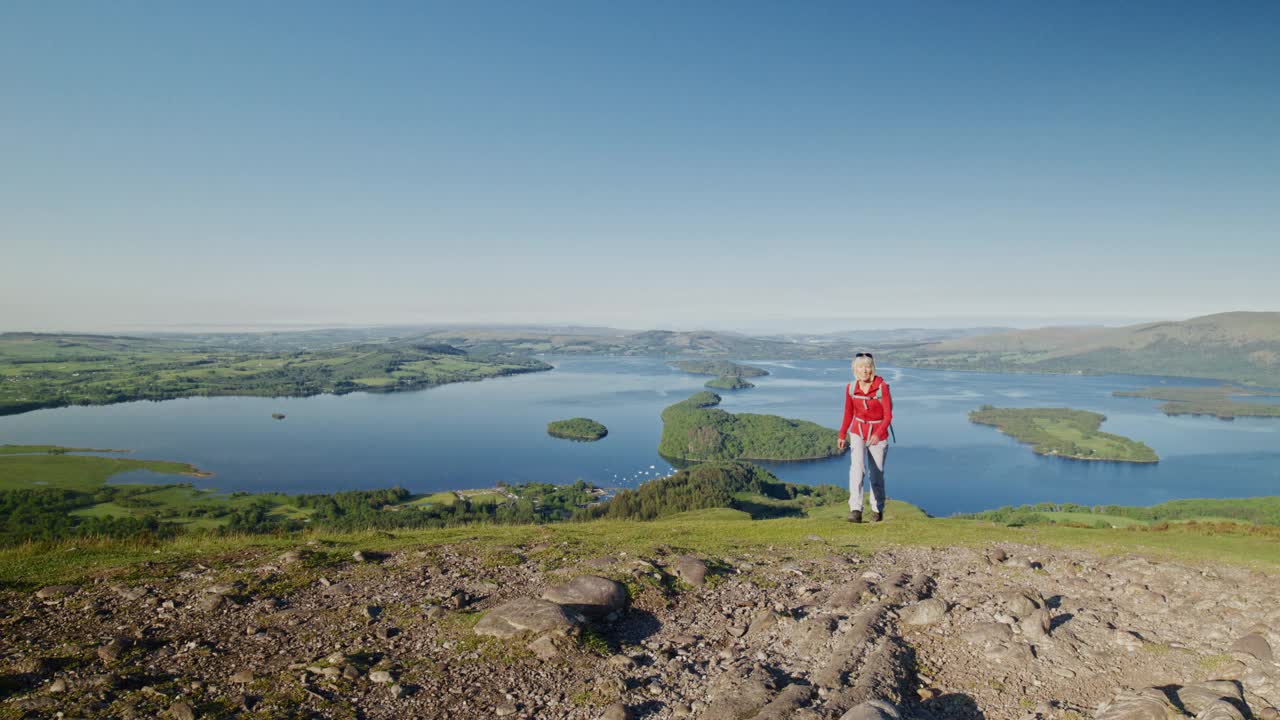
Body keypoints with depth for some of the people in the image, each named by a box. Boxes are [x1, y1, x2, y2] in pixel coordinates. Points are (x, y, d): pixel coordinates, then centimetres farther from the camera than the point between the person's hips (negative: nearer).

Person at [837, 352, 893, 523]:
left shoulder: (882, 386, -14)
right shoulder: (851, 388, -4)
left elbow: (888, 415, -13)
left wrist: (878, 434, -27)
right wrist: (842, 435, 2)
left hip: (878, 434, -1)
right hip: (858, 433, 2)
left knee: (876, 473, 8)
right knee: (857, 468, -20)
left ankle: (877, 510, 31)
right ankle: (855, 510, -27)